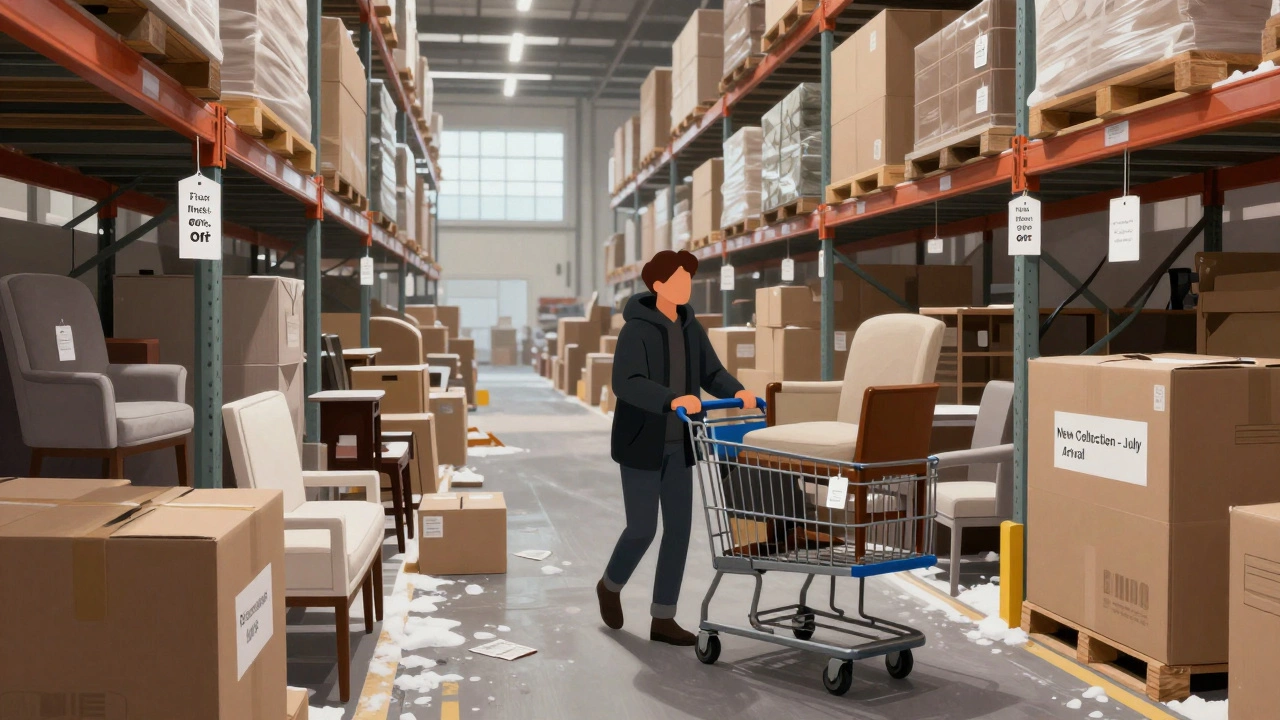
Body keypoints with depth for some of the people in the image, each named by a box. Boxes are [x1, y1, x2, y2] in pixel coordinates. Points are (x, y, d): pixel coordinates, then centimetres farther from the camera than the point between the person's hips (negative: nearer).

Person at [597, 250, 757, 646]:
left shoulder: (691, 327, 5)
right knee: (643, 529, -2)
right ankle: (610, 585, 30)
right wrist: (673, 400, -43)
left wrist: (738, 392, -18)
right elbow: (626, 384, -29)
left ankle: (663, 619, 12)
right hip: (641, 444, -7)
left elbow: (712, 374, 3)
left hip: (677, 444, 7)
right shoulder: (636, 330, -17)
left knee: (679, 527, 3)